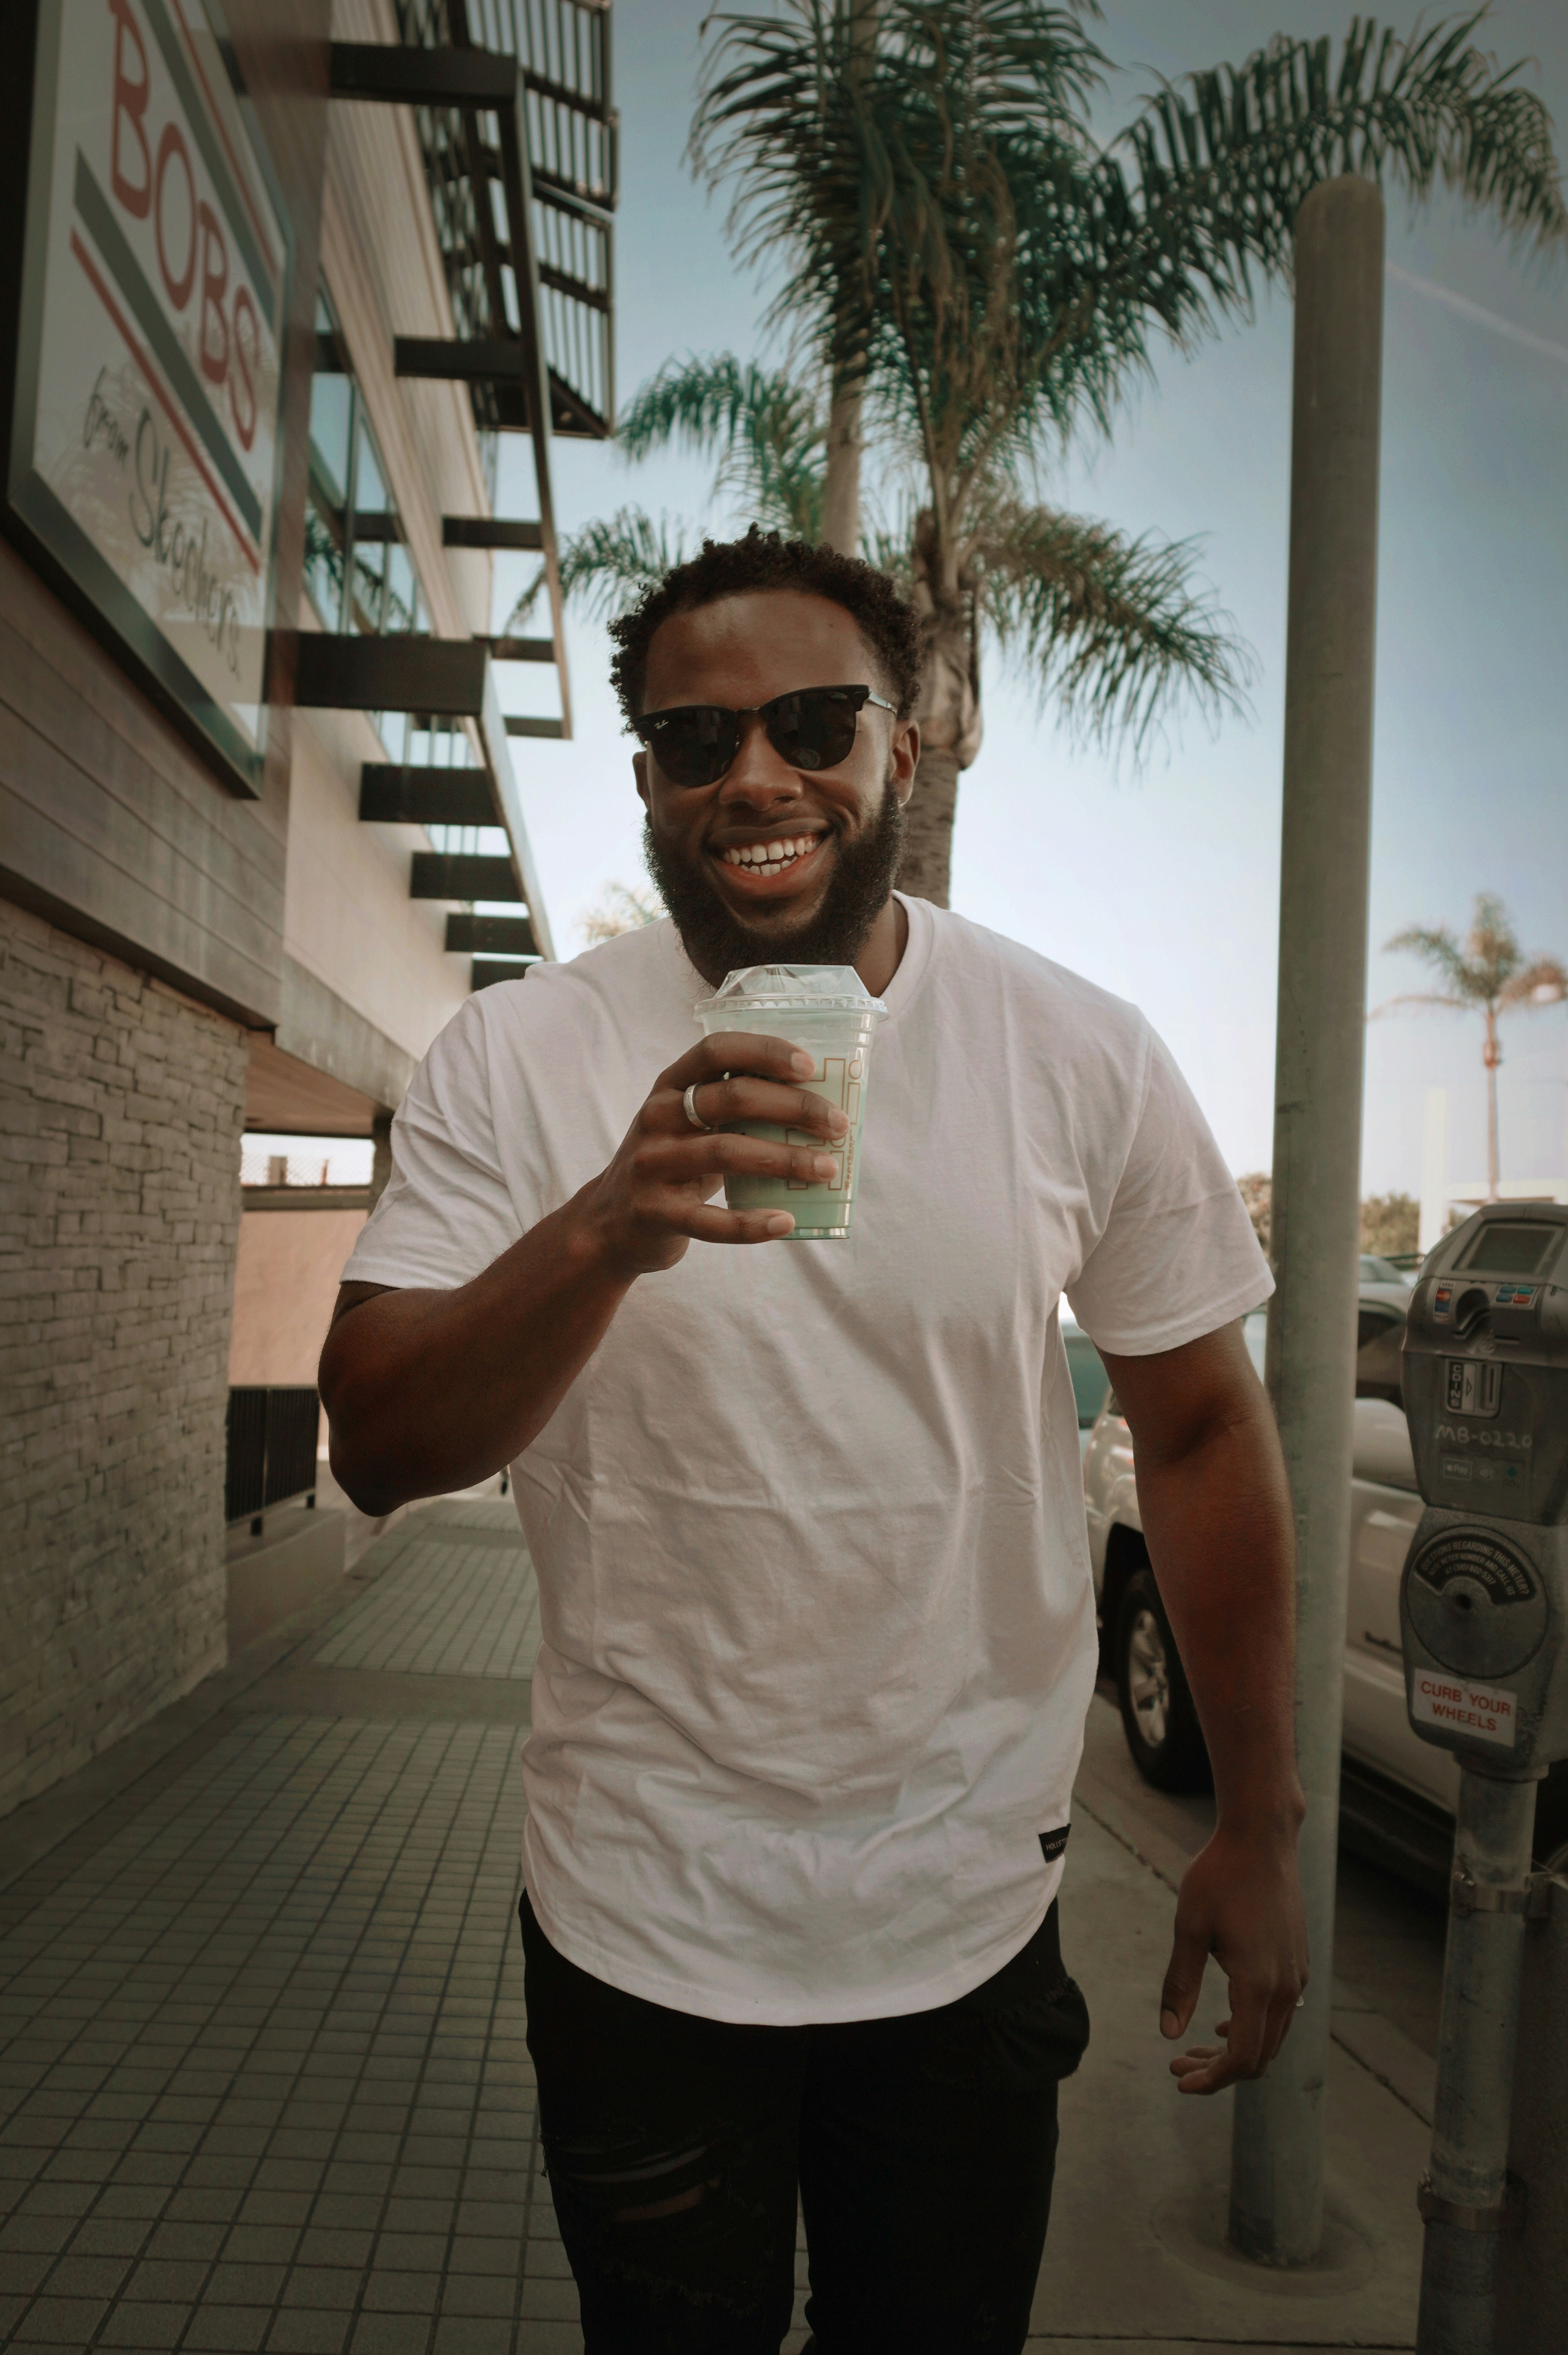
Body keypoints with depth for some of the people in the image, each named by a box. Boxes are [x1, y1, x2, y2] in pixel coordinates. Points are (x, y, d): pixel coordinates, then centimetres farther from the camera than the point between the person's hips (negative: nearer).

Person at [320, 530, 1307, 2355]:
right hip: (638, 1924, 0)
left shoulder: (1084, 1060, -10)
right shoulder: (515, 1060, -11)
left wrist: (1259, 1832, 1)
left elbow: (1199, 1429, -1)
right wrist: (601, 1234, -35)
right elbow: (377, 1454, -16)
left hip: (973, 1919, 1)